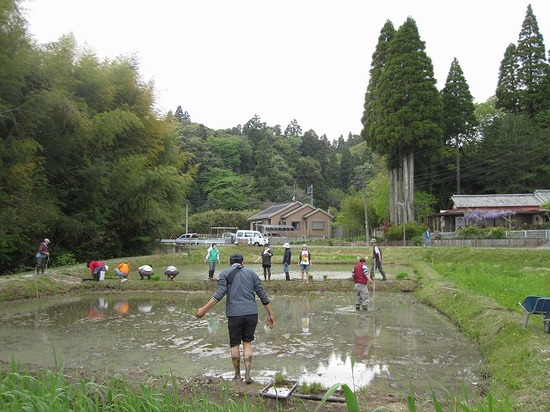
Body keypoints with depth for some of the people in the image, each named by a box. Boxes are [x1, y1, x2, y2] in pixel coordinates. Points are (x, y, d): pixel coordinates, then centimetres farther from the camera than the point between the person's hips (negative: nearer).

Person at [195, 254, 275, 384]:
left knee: (235, 344, 14)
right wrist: (270, 314, 13)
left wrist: (204, 309, -7)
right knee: (247, 343, 16)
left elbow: (220, 294, -9)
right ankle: (247, 375, 10)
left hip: (235, 314, -2)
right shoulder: (252, 273, 14)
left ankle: (237, 375, 23)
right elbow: (262, 294, 9)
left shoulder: (225, 274, 7)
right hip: (252, 313, 2)